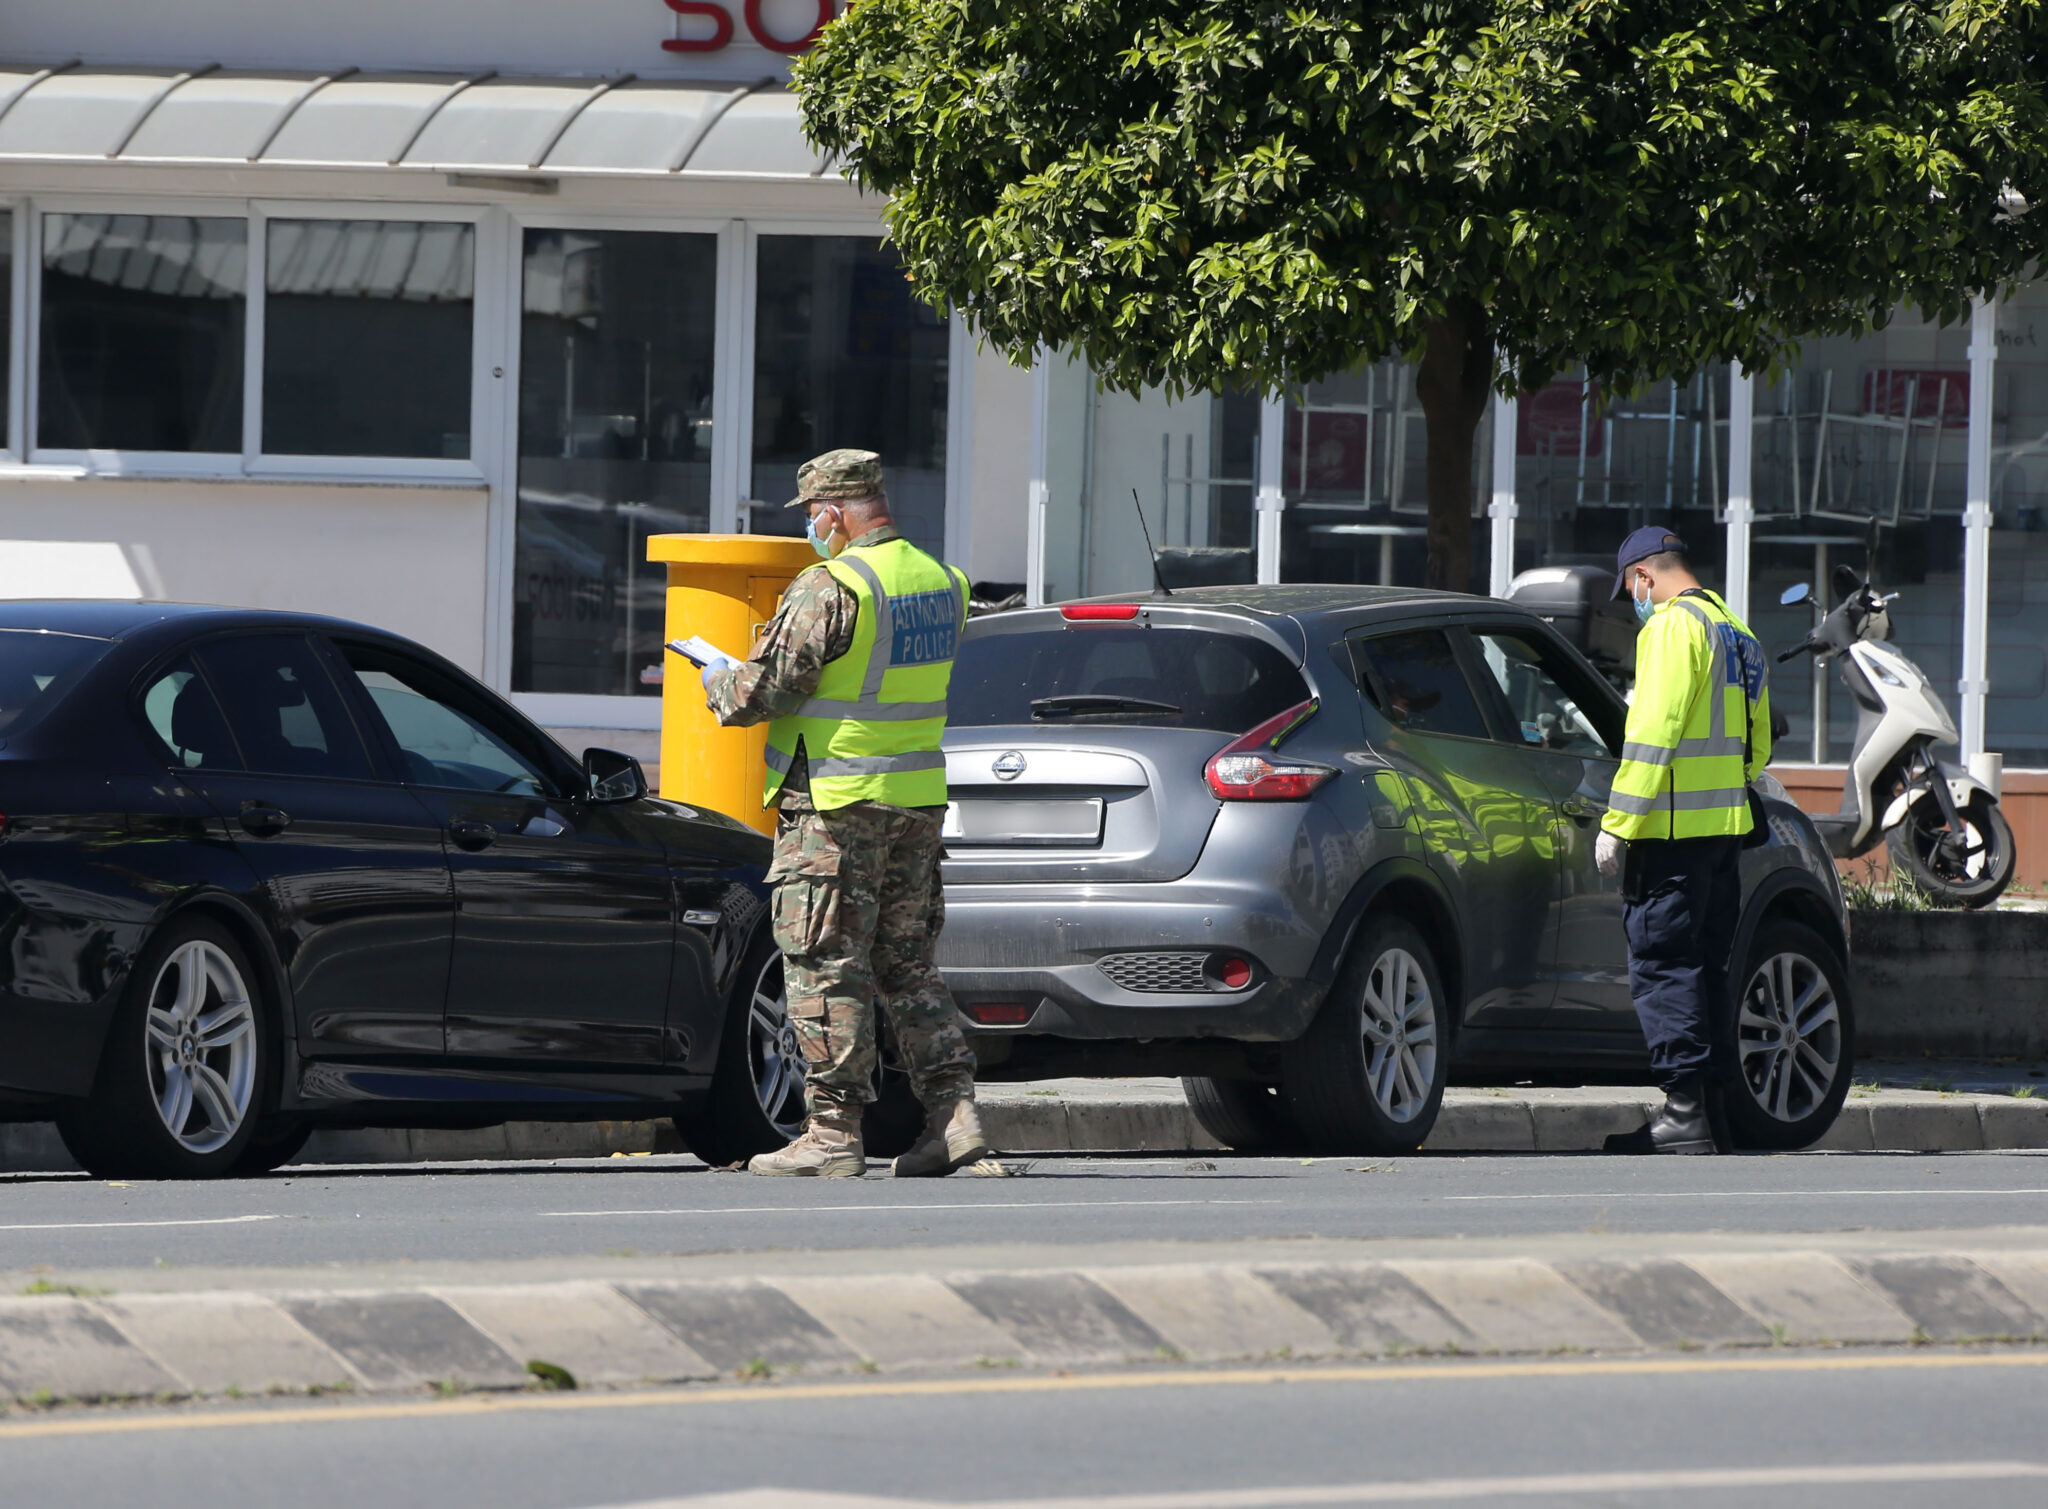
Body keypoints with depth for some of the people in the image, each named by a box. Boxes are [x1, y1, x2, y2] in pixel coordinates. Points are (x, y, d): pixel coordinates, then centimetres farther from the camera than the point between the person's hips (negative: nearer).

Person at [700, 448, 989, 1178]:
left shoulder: (831, 589, -16)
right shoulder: (942, 584, 10)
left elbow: (761, 689, -17)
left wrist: (718, 681, 6)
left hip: (836, 803, -8)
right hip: (917, 797, 8)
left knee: (826, 967, -3)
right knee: (905, 963, 13)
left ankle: (833, 1132, -4)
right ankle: (954, 1117, 6)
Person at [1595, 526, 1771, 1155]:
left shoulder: (1673, 626, -11)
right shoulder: (1736, 633, 19)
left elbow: (1652, 733, -18)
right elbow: (1757, 743, 25)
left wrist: (1617, 823, -18)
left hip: (1674, 826, -9)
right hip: (1726, 826, 9)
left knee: (1662, 965, -7)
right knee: (1705, 967, 13)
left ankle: (1684, 1110, -11)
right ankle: (1715, 1101, 13)